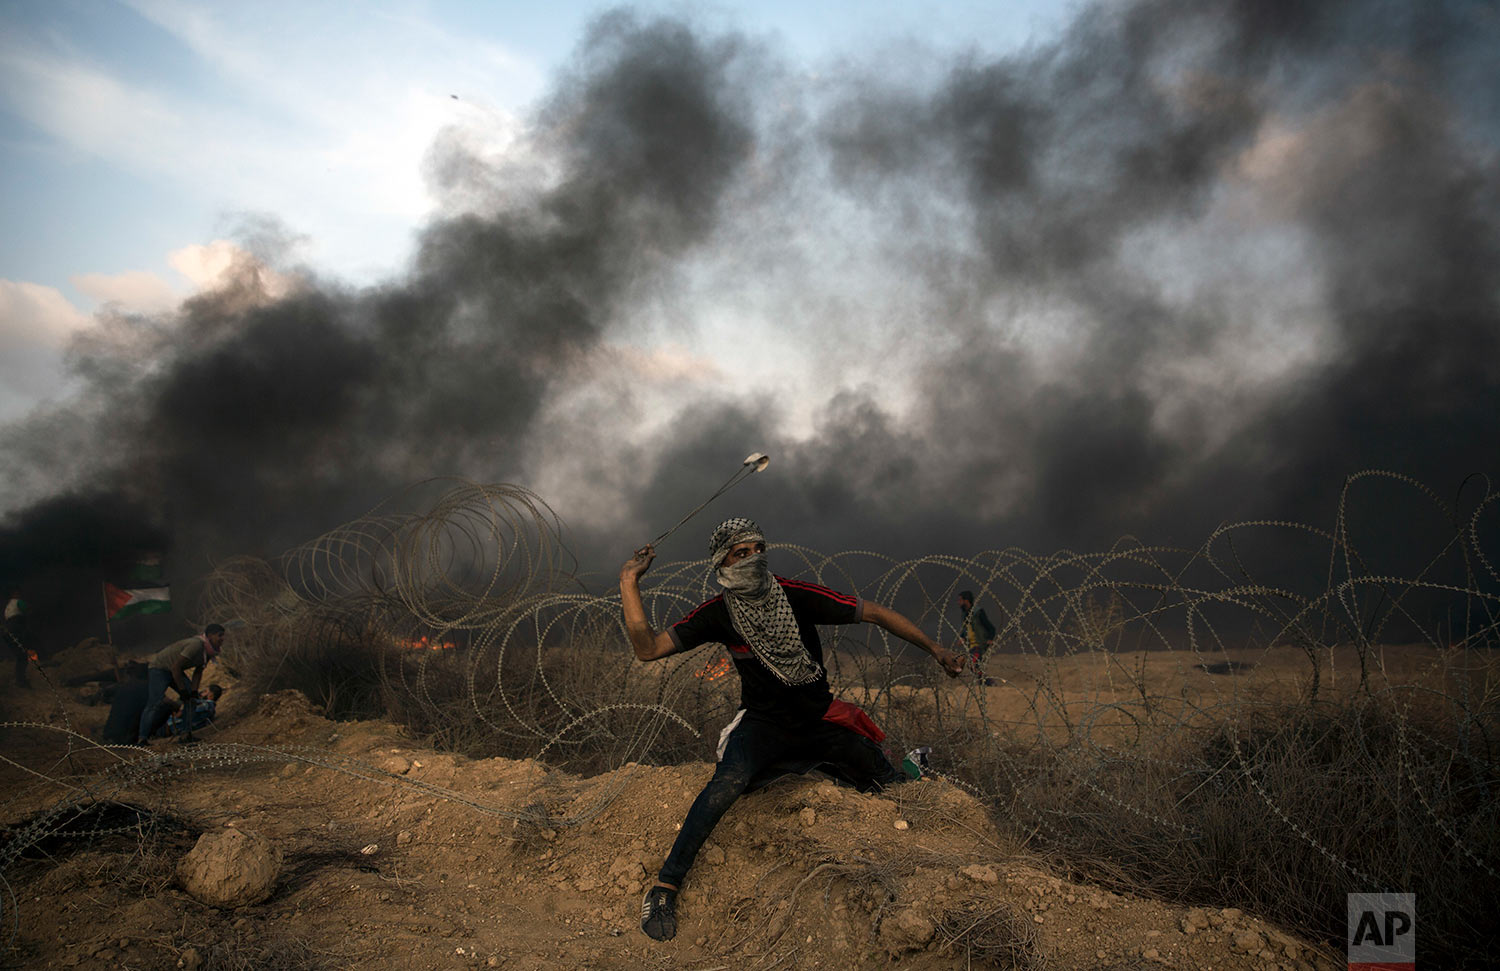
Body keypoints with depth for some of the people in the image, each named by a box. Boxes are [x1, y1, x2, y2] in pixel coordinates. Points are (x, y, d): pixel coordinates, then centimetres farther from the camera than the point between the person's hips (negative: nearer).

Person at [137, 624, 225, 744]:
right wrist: (183, 691, -26)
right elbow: (176, 667, -32)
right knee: (155, 703, -18)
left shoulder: (209, 649, -4)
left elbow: (198, 672, 4)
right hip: (159, 668, -9)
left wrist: (193, 692, -6)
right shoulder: (196, 645, -33)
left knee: (191, 698, -1)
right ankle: (141, 738, -14)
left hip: (175, 670, 9)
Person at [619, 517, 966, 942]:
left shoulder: (797, 596, -14)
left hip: (820, 720, 2)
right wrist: (629, 582, -21)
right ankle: (664, 888, -23)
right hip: (763, 722, -1)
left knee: (898, 791, -7)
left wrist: (936, 650, -14)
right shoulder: (718, 614, -9)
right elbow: (648, 647, -14)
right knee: (730, 779, -32)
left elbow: (875, 614, -10)